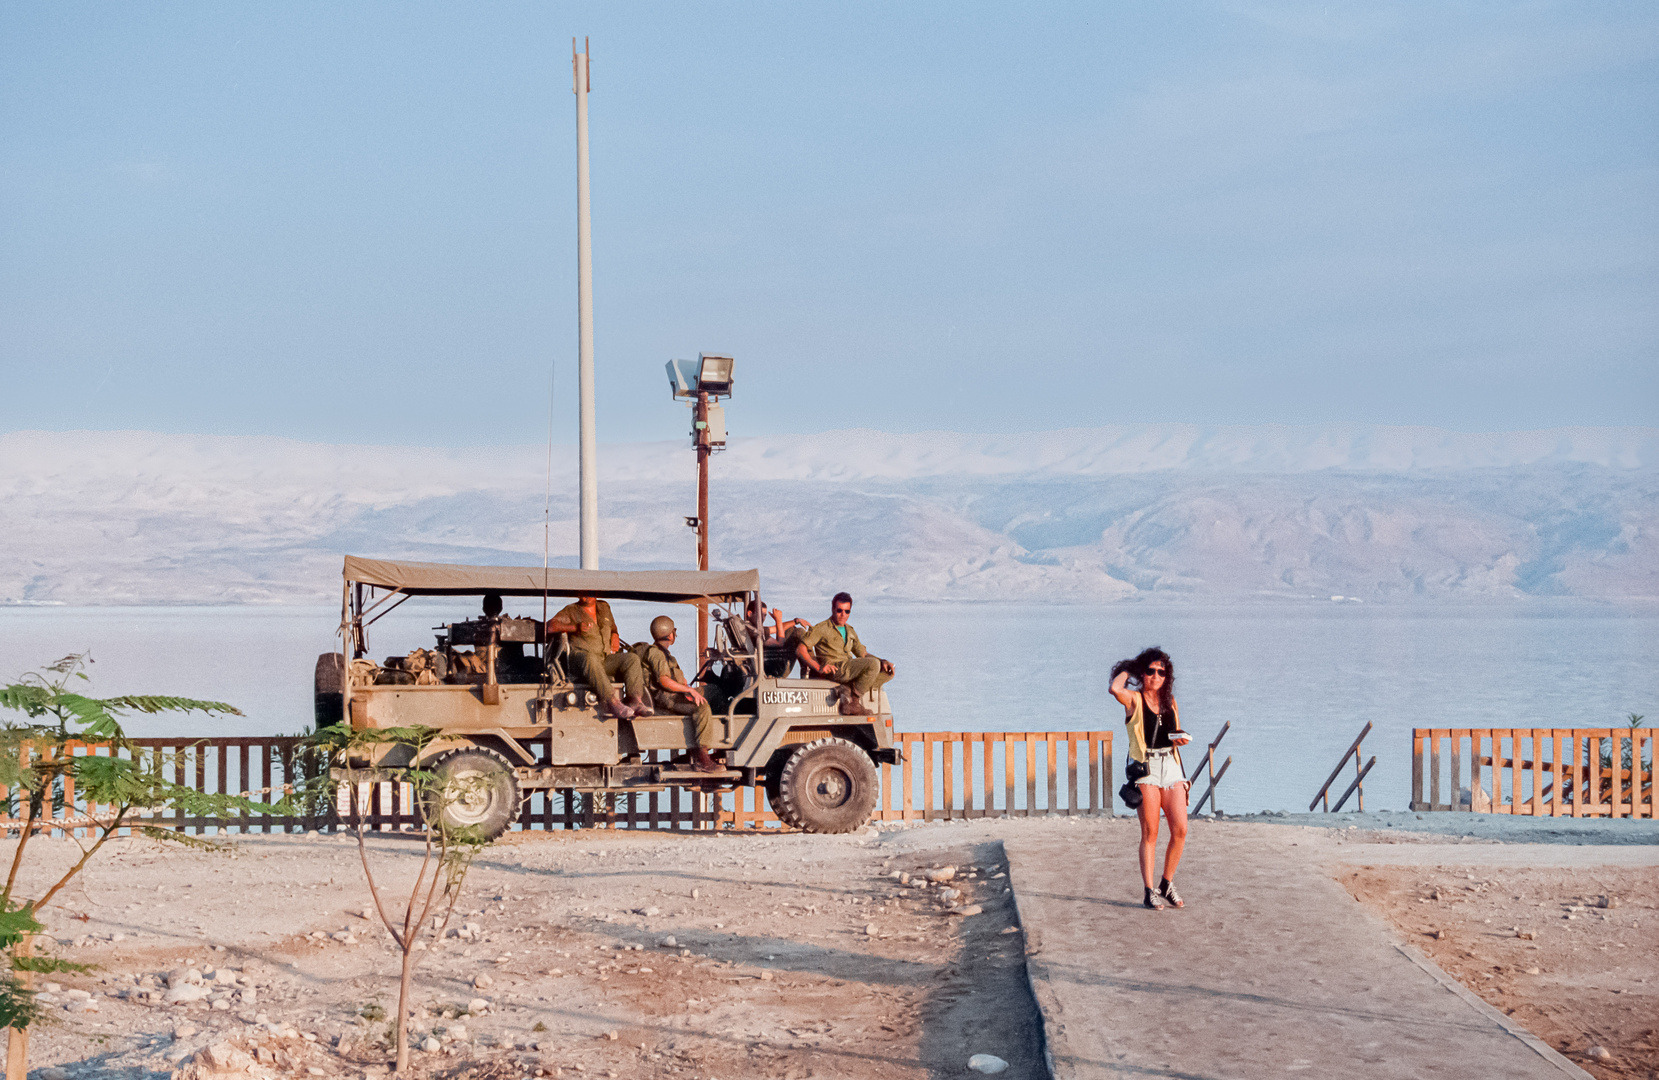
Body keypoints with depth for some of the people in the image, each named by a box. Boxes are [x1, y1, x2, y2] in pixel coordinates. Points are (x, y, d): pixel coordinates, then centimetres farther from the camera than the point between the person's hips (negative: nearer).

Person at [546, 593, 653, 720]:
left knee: (632, 658, -18)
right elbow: (550, 626, -6)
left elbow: (613, 629, 36)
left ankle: (636, 701, -32)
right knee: (590, 658, -40)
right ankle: (612, 702, -51)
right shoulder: (571, 611, 8)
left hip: (606, 660, 5)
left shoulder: (604, 607, 24)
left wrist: (615, 638, 11)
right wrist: (575, 627, -18)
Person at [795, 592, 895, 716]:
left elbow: (863, 654, 23)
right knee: (873, 664, -27)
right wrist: (818, 667, -21)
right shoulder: (822, 628, 0)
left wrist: (883, 662, 3)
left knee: (888, 671, -7)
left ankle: (850, 689, -17)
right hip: (835, 669, -8)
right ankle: (853, 702, -20)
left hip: (849, 669, 8)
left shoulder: (850, 631, 23)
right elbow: (800, 650, -7)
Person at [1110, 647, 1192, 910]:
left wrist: (1181, 738, 1)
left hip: (1171, 765, 5)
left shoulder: (1169, 701, 16)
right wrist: (1127, 670, -3)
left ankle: (1167, 885, 14)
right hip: (1145, 769, -5)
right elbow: (1115, 689, -23)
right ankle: (1149, 892, 1)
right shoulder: (1134, 699, 0)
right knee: (1150, 833, -5)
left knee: (1180, 830, -3)